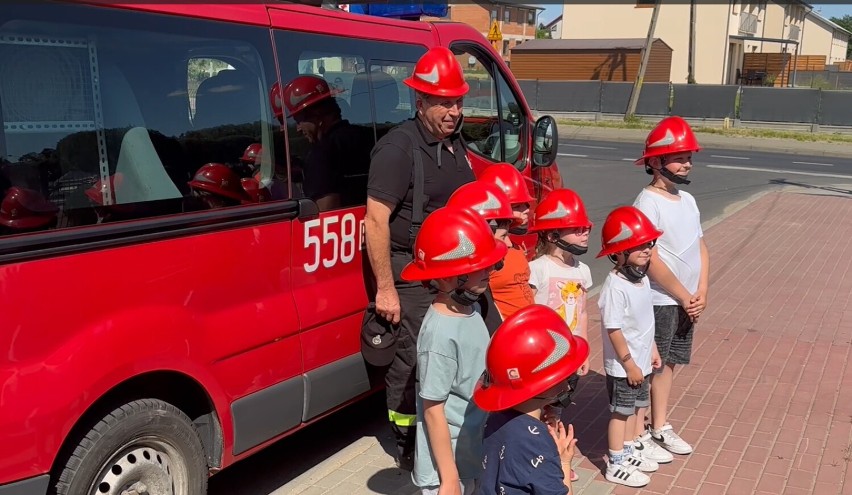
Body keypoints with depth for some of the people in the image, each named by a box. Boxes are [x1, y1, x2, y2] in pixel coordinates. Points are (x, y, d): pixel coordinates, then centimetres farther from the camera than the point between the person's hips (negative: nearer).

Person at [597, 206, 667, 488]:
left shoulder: (642, 278, 2)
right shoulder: (615, 287, -26)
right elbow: (614, 330, -25)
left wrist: (652, 349, 16)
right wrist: (629, 364, -20)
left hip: (641, 362, 8)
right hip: (623, 366, -8)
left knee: (635, 408, 21)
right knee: (621, 412, 5)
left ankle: (628, 452, 39)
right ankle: (616, 465, 20)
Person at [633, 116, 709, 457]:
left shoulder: (687, 200, 9)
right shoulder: (648, 202, -16)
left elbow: (700, 248, 10)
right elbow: (651, 259, -20)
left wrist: (701, 294, -1)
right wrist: (685, 297, -13)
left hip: (688, 302, 8)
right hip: (659, 302, -8)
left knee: (668, 363, 17)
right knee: (650, 368, 2)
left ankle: (660, 427, 31)